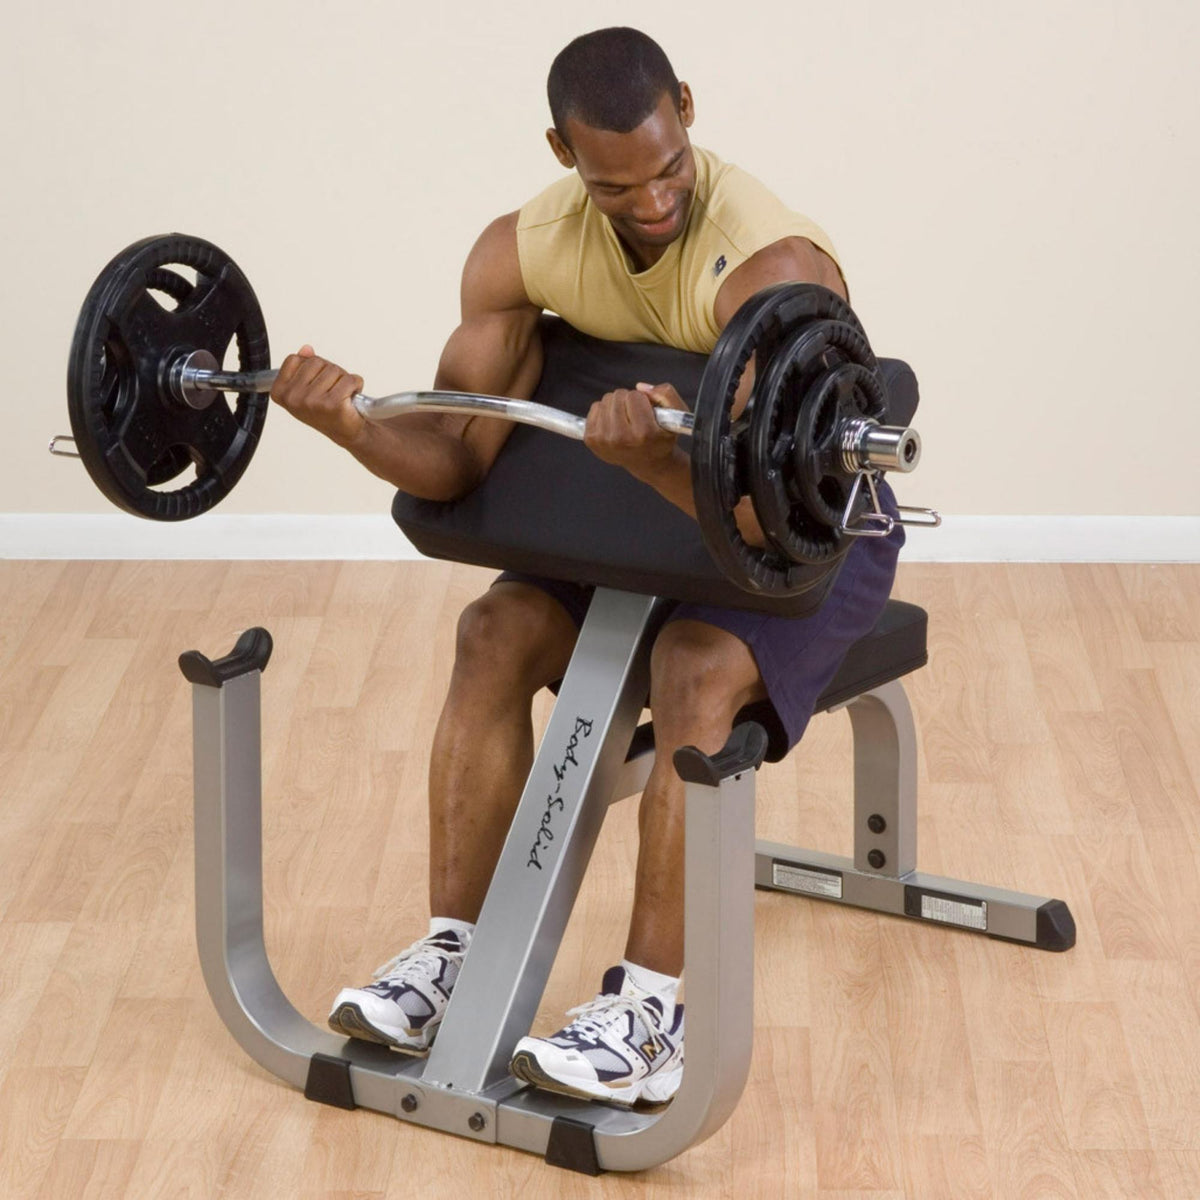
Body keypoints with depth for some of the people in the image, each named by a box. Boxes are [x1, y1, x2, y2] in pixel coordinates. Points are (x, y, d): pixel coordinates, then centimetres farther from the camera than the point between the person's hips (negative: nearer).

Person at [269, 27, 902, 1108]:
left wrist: (654, 455, -60)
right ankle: (454, 957, -11)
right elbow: (459, 456, -16)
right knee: (496, 633, -16)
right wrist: (352, 426, -37)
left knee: (695, 674, -33)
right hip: (654, 507, 6)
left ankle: (651, 1019, -29)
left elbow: (763, 512, -40)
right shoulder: (524, 251, -14)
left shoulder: (772, 267, -33)